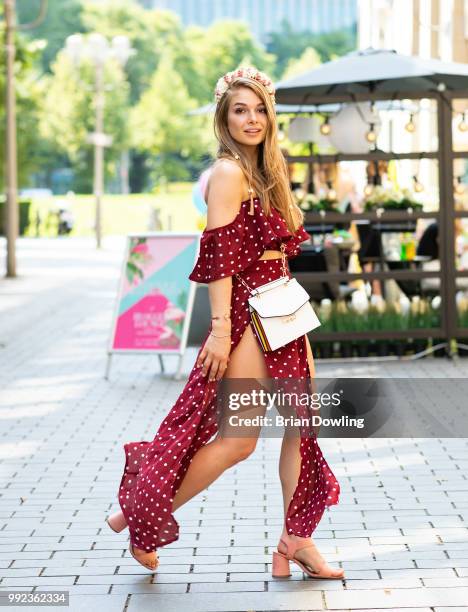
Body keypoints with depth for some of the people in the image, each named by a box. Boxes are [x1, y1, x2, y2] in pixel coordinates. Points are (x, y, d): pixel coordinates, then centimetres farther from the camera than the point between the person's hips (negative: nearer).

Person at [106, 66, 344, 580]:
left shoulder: (263, 172, 15)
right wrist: (220, 327, -22)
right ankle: (143, 520, 8)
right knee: (239, 438, -6)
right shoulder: (229, 172, -12)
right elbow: (219, 255, -18)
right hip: (246, 314, -9)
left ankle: (295, 541, 13)